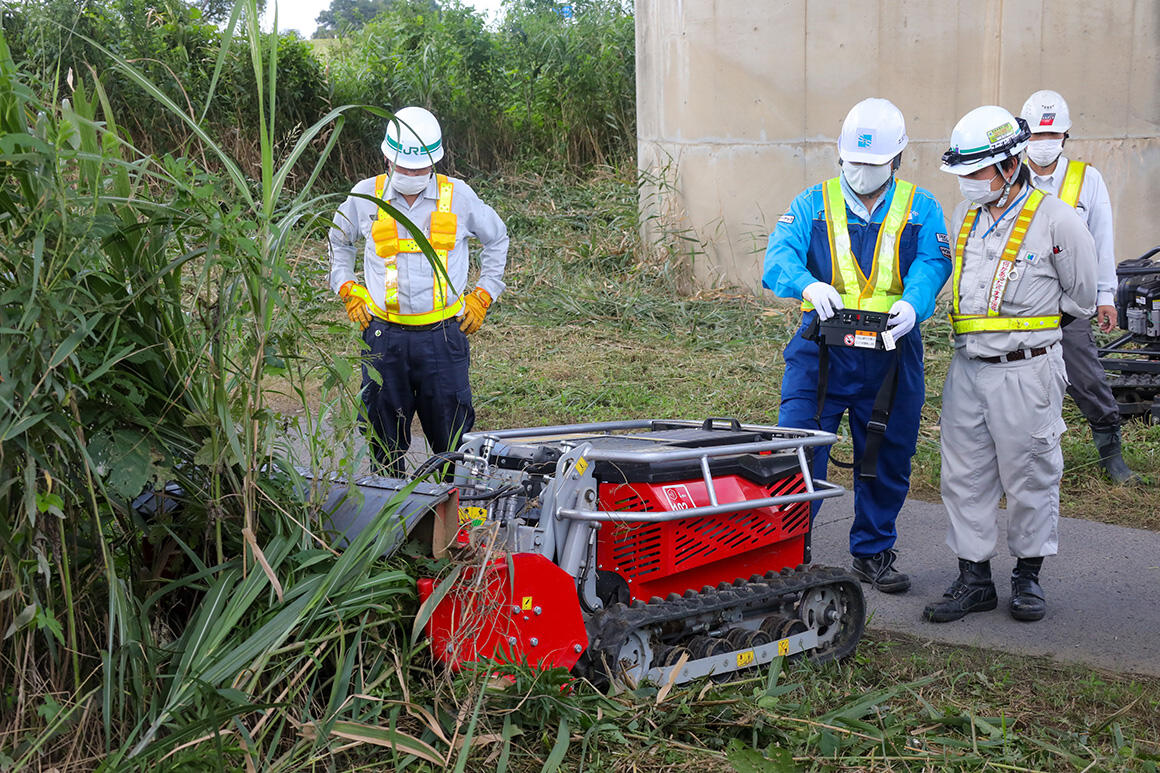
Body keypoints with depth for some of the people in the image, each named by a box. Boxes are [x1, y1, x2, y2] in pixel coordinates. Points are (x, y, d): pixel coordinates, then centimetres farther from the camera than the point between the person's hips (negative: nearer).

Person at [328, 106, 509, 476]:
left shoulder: (458, 196, 1)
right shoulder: (365, 196, 3)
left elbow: (497, 238, 18)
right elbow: (338, 242, 23)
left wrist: (483, 294, 11)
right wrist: (348, 290, 12)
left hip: (442, 333, -1)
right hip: (384, 335, 1)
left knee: (452, 432, 0)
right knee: (384, 433, 7)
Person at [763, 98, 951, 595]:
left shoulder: (920, 209, 8)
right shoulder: (812, 205, 5)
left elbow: (932, 263, -7)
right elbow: (779, 257, -10)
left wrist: (911, 303, -30)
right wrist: (809, 284, -32)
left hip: (891, 354, 2)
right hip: (821, 352, -2)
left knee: (887, 459, 13)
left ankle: (873, 552, 31)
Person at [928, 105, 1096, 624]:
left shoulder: (1056, 220, -9)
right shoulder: (964, 216, 8)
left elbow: (1079, 298, 2)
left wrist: (1021, 324, 8)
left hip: (1026, 371, -5)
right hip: (967, 367, 5)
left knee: (1030, 477, 6)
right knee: (964, 476, 7)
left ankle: (1028, 575, 23)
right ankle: (974, 578, 17)